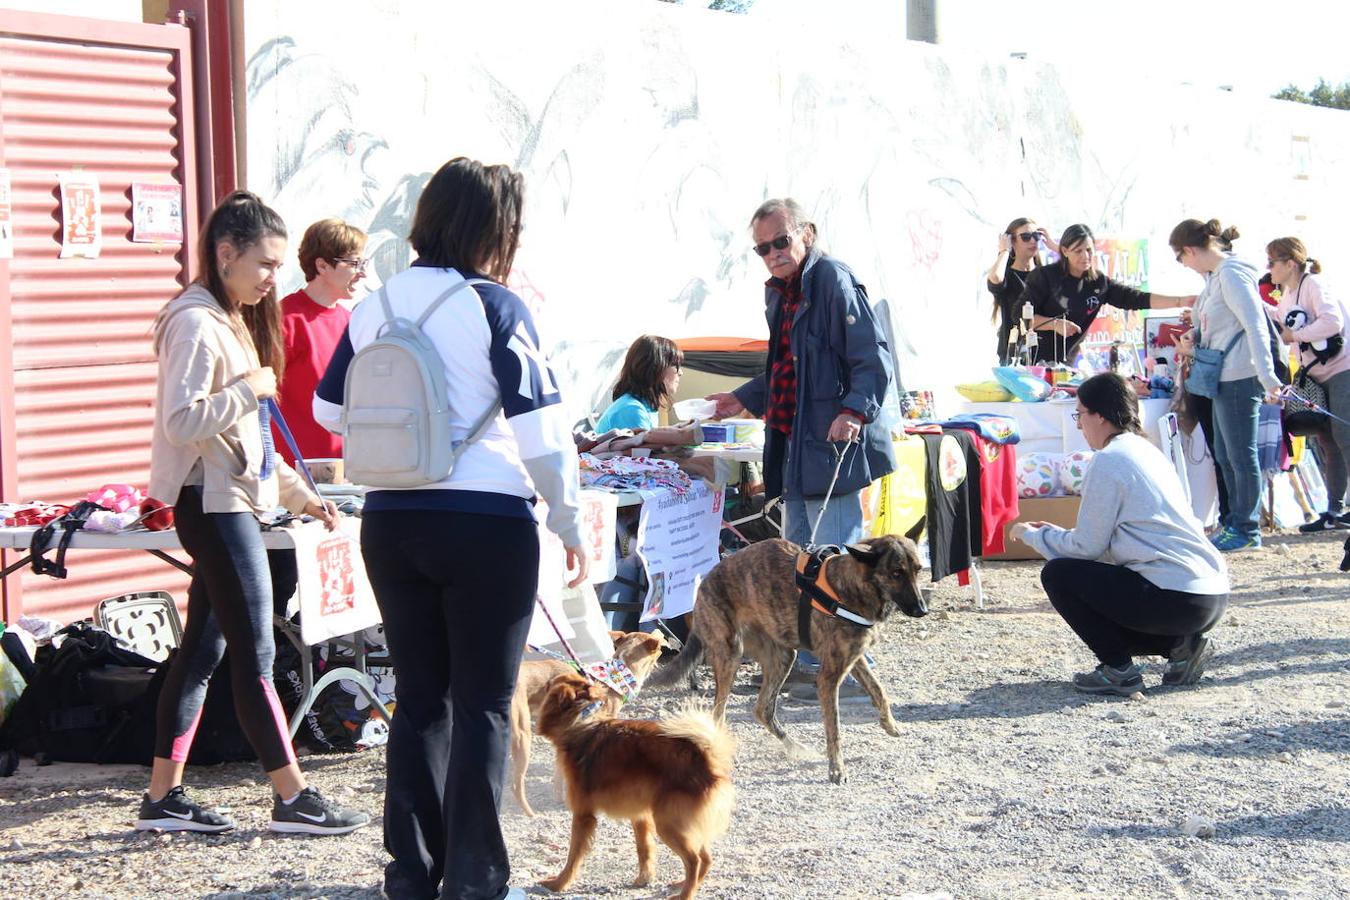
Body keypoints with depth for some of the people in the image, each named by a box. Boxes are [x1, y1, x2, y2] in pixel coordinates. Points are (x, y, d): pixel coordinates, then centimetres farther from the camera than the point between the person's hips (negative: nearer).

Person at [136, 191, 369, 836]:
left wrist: (296, 493, 18)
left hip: (232, 502, 10)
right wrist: (249, 390, -18)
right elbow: (181, 423, -24)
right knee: (254, 654, -6)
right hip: (214, 504, -10)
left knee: (204, 649, 11)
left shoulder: (233, 322, 17)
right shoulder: (196, 323, -14)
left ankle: (163, 796, 16)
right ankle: (293, 799, -1)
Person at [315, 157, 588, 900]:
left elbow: (329, 409, 14)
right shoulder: (495, 308, -11)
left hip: (390, 524, 5)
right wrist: (569, 519, -1)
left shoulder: (373, 307, 5)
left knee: (419, 698, 14)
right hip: (486, 523, -5)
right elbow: (541, 427, -12)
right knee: (483, 705, 3)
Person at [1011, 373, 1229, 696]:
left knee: (1058, 574, 0)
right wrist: (1053, 533, 25)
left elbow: (1087, 547, -6)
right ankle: (1180, 644, 11)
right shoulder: (1147, 450, 18)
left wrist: (1031, 535, 10)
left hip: (1176, 601, -9)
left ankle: (1119, 669, 0)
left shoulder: (1109, 460, -9)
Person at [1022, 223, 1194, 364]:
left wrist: (1181, 301, -14)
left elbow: (1137, 298, -4)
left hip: (1064, 362, 4)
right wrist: (1054, 323, -21)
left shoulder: (1099, 283, 2)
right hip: (1033, 359, -4)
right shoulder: (1045, 276, -8)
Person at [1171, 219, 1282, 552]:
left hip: (1240, 379, -10)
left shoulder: (1231, 275, -16)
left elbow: (1256, 326, -21)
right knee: (1225, 456, 16)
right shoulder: (1214, 275, 14)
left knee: (1241, 456, -2)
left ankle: (1246, 530, 5)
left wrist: (1267, 377, -26)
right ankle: (1235, 521, 25)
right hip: (1224, 378, 10)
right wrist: (1194, 337, 5)